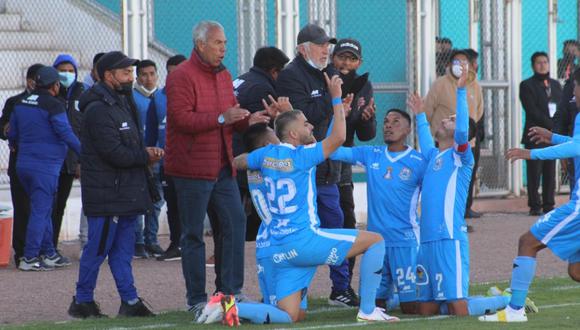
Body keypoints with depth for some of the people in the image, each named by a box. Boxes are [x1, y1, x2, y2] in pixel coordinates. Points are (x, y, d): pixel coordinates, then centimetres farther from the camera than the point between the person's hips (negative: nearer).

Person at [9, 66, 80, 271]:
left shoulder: (21, 104, 10)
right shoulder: (53, 105, -13)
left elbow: (12, 134, 17)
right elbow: (66, 134, -14)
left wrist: (18, 148, 37)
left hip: (23, 164, 8)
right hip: (45, 166, -8)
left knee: (42, 210, 17)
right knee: (40, 212, -4)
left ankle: (49, 254, 21)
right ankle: (29, 258, -6)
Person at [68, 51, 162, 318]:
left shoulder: (121, 103, 17)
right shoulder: (99, 110, -17)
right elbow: (114, 153, -22)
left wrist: (146, 152, 1)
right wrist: (146, 156, -11)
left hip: (125, 193, 10)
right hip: (106, 194, -10)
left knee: (123, 249, 10)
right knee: (98, 248, -3)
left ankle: (129, 301, 13)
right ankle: (82, 301, 6)